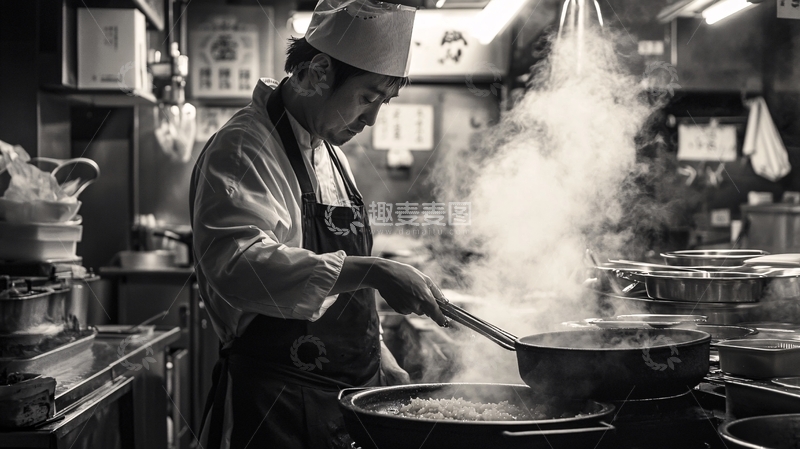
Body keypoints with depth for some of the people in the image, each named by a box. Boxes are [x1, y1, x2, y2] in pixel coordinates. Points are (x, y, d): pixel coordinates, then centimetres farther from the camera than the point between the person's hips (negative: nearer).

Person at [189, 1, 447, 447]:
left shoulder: (332, 155, 15)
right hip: (276, 408, -8)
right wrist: (372, 271, -35)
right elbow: (240, 264, -32)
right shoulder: (242, 149, -15)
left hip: (346, 397, 8)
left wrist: (378, 356, 17)